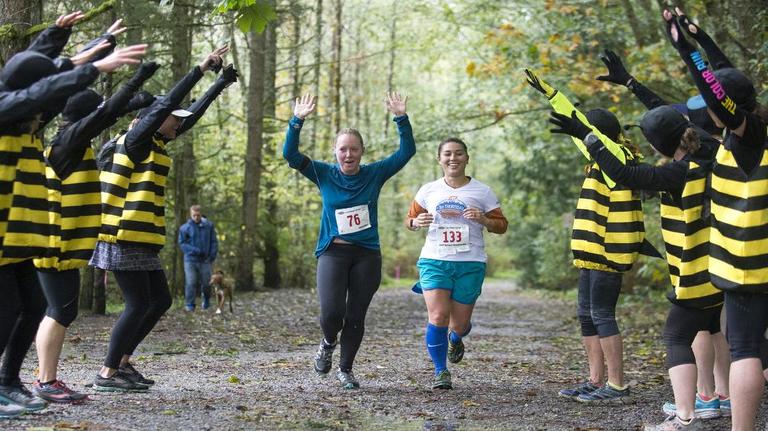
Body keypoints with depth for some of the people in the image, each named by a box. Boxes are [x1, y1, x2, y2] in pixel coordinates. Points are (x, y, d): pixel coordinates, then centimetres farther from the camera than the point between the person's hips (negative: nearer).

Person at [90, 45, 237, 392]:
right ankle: (107, 374, -5)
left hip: (140, 241, 10)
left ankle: (123, 362, 17)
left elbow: (191, 115, 24)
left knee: (160, 301, 10)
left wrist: (221, 84, 28)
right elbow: (166, 104, -17)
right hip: (123, 238, -10)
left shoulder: (154, 145, 16)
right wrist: (201, 68, -14)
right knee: (139, 305, -10)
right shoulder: (135, 141, -8)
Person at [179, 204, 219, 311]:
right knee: (191, 283, -6)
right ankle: (189, 305, 2)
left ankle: (206, 301, 31)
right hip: (190, 260, -1)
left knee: (206, 283, 5)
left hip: (205, 261, 1)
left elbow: (214, 242, 7)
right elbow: (182, 243, -2)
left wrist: (212, 257, -3)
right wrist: (195, 251, -14)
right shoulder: (185, 228, -2)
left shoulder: (209, 225, 4)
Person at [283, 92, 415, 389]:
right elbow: (290, 154, -6)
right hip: (332, 253, -1)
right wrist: (297, 121, -18)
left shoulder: (374, 174, 4)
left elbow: (407, 151, 0)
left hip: (367, 255, 1)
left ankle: (345, 369, 24)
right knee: (331, 313, -16)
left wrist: (401, 118, -11)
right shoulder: (324, 174, 2)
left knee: (356, 317, 5)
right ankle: (328, 343, 18)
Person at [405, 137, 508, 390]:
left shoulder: (482, 192, 4)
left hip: (470, 264, 0)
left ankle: (455, 338, 43)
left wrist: (482, 219, -13)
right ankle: (440, 371, 1)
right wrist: (417, 222, -7)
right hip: (434, 261, 0)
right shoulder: (429, 191, 7)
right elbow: (409, 220, 17)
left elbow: (502, 226, 7)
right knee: (438, 317, -15)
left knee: (459, 324, 4)